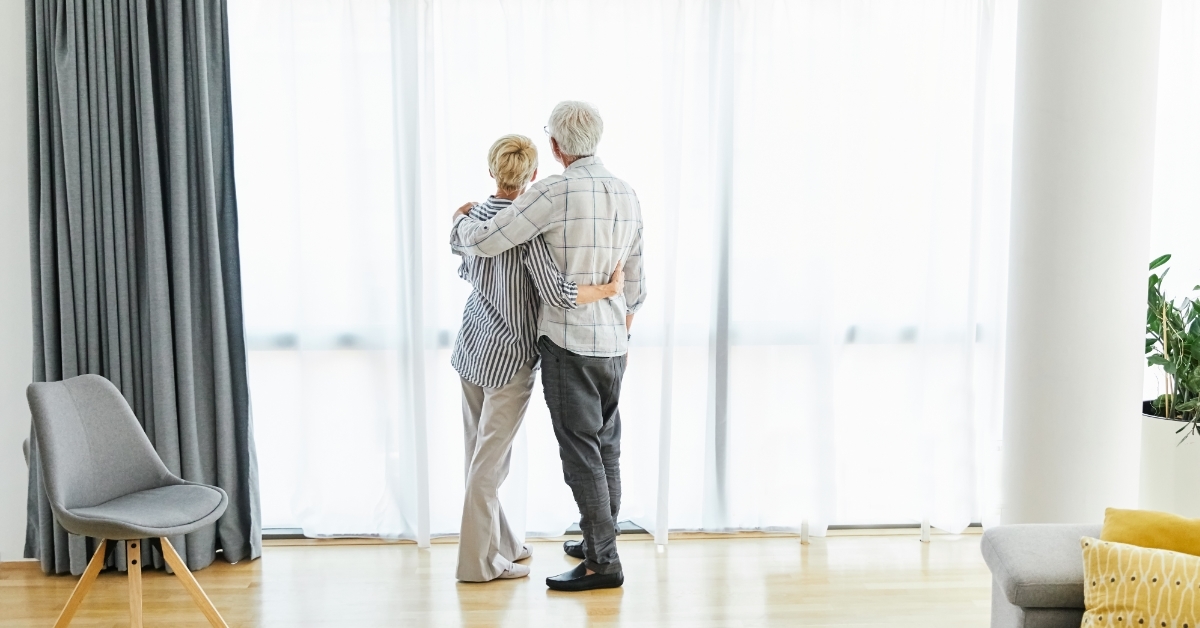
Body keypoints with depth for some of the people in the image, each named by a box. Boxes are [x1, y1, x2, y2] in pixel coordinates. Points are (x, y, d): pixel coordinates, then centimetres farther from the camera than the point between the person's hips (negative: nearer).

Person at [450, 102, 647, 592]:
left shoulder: (556, 191, -16)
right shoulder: (627, 194, 7)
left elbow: (484, 241, -17)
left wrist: (461, 219, 5)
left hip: (570, 344, -8)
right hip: (613, 344, 8)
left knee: (582, 453, -1)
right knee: (606, 446, 17)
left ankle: (602, 562, 6)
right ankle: (598, 540, 31)